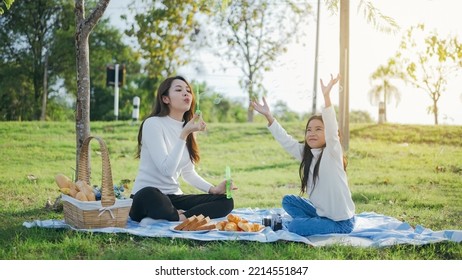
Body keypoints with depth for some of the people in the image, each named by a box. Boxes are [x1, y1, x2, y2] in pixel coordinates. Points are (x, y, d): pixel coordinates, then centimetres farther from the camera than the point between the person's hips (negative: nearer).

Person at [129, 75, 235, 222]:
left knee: (225, 201, -12)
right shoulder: (153, 123, -10)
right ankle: (180, 218, -16)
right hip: (147, 197, -7)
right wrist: (184, 134, -24)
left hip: (173, 198, 8)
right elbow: (167, 169, -19)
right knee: (149, 196, -43)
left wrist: (213, 189, 0)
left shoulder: (187, 127, 13)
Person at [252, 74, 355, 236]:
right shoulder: (306, 154, 5)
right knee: (288, 201, 10)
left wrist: (326, 96, -43)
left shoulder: (332, 153, -16)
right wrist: (268, 116, -3)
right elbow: (285, 140, 5)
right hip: (321, 212, 8)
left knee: (296, 227, -22)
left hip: (341, 222, -8)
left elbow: (332, 128, -32)